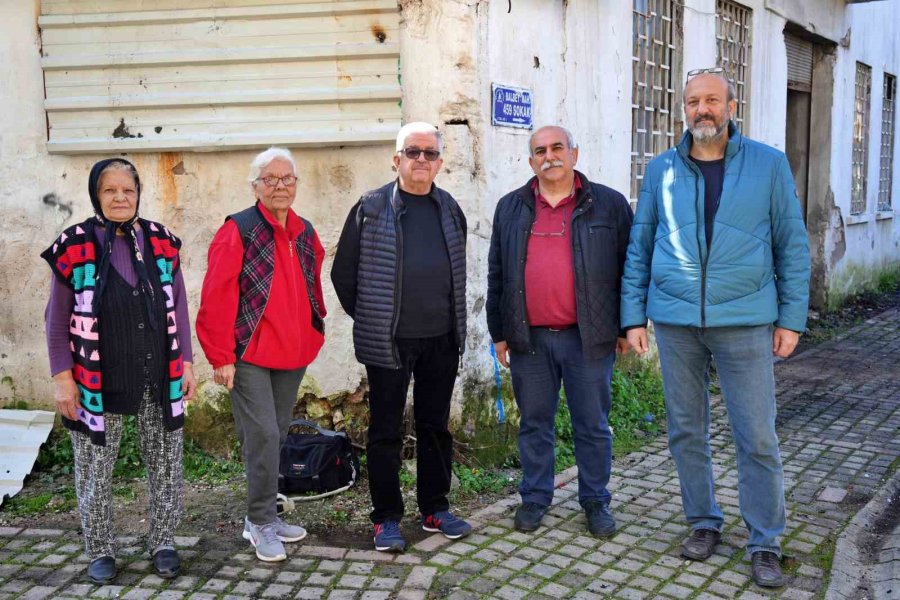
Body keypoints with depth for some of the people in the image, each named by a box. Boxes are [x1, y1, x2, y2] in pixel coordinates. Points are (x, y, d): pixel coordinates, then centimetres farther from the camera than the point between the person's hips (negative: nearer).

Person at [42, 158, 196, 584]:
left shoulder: (161, 242, 3)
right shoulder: (75, 246, -5)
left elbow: (178, 309, 8)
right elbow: (57, 320, -3)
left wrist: (186, 363, 4)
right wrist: (62, 378, -8)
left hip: (158, 378, 3)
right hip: (99, 380, -2)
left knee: (166, 463, 10)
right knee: (94, 469, 10)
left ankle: (163, 542, 27)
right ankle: (100, 551, 27)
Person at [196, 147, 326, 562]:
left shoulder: (305, 233, 11)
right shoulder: (238, 230, -9)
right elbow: (216, 297, -12)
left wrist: (314, 331, 16)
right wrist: (221, 357, -14)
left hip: (293, 355, 7)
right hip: (249, 356, -6)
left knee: (276, 435, 13)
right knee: (263, 435, -9)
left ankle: (261, 518, 27)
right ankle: (262, 522, 7)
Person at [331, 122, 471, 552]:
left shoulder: (450, 209, 9)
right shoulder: (371, 208, -4)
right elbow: (343, 273, 1)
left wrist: (453, 322, 15)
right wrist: (369, 320, 3)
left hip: (441, 340, 4)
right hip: (388, 342, -4)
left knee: (436, 426, 13)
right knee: (385, 431, 4)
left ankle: (435, 509, 26)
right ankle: (386, 519, 16)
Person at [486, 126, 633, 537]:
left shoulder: (609, 205, 2)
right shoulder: (510, 208, 8)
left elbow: (629, 269, 5)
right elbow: (497, 275, 10)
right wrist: (499, 333, 8)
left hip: (588, 338, -2)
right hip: (529, 339, 2)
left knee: (593, 426, 8)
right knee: (534, 424, 12)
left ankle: (596, 500, 24)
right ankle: (534, 498, 26)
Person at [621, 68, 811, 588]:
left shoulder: (768, 164, 1)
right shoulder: (662, 170, 5)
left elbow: (793, 245, 2)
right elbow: (639, 248, 8)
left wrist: (791, 319, -2)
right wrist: (634, 316, 4)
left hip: (745, 321, -2)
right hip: (676, 322, 2)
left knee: (758, 438, 2)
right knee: (687, 431, 11)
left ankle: (766, 543, 16)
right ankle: (704, 522, 29)